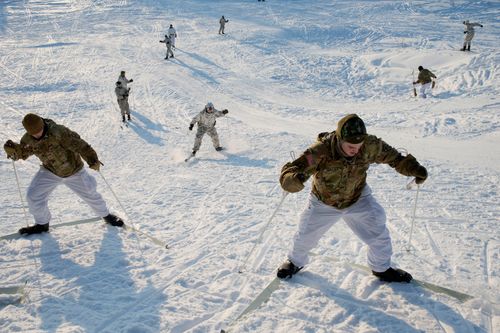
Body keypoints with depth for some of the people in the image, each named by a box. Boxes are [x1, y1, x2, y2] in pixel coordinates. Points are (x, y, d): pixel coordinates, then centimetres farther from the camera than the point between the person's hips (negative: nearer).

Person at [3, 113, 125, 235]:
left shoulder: (58, 131, -32)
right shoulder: (28, 140, -13)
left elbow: (78, 144, -34)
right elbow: (21, 153, 3)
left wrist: (92, 159, -42)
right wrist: (12, 149, -19)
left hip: (73, 171, -4)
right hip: (50, 171, 4)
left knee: (90, 194, 5)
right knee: (33, 196, -5)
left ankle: (106, 215, 32)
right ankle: (42, 224, 20)